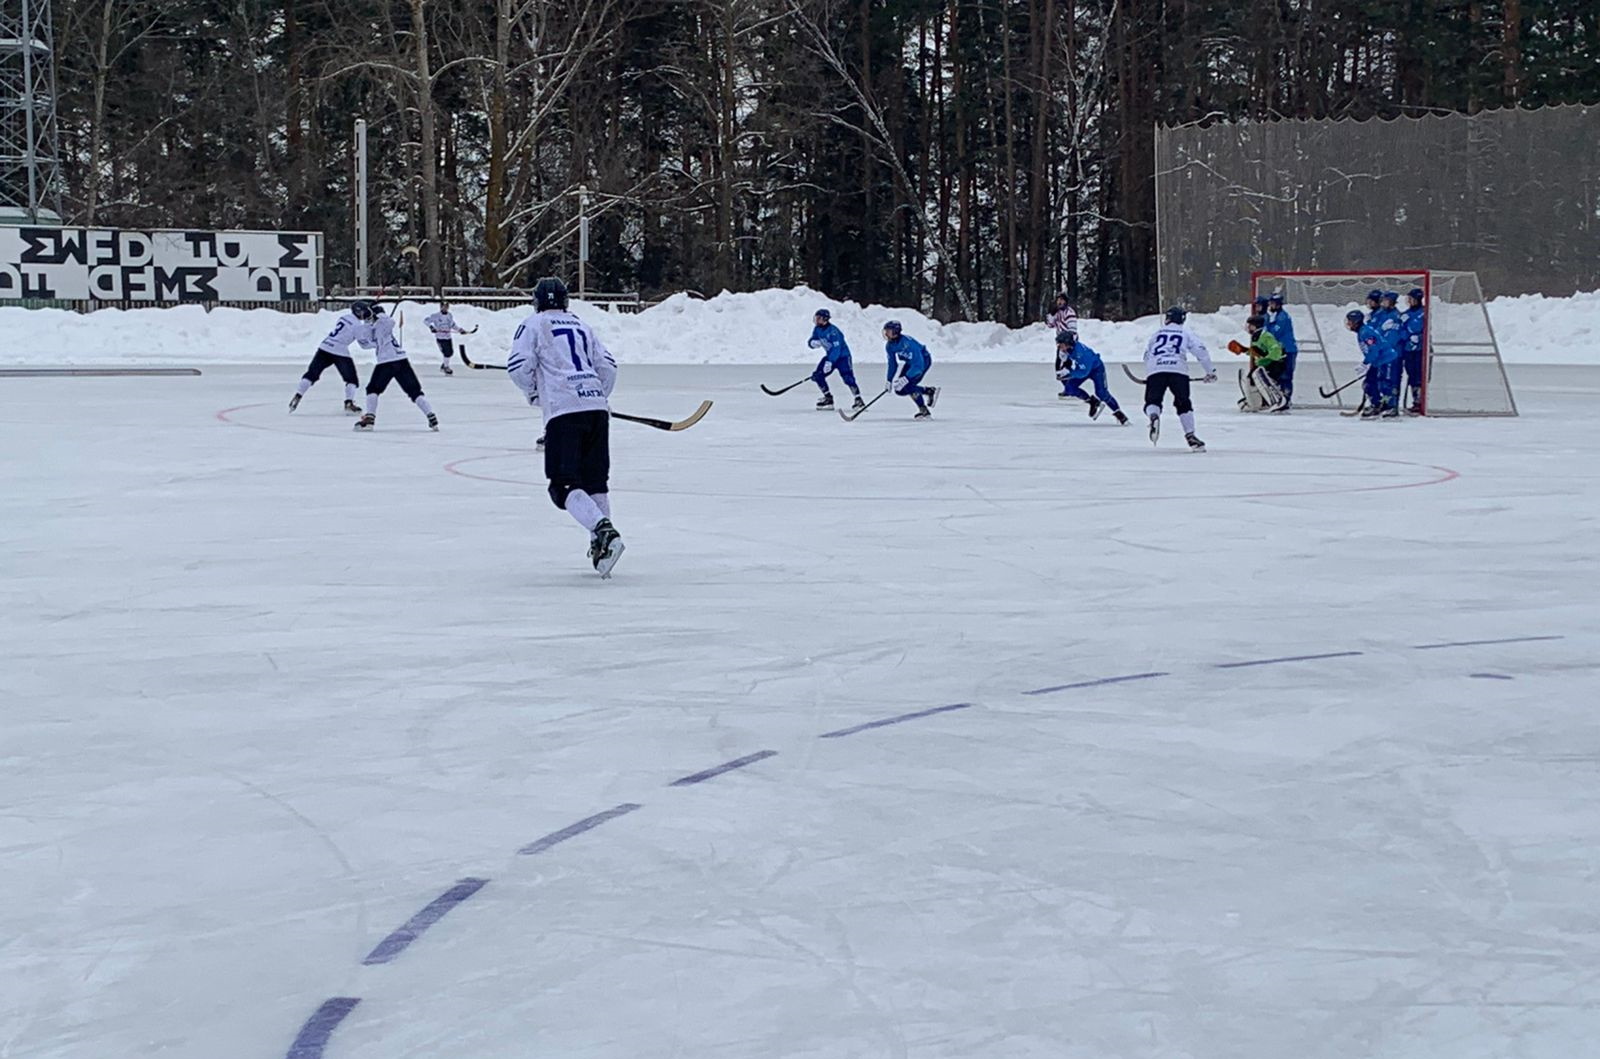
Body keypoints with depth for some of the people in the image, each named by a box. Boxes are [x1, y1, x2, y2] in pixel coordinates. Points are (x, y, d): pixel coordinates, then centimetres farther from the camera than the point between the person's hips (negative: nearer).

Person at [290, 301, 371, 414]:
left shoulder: (345, 317, 17)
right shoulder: (357, 325, -6)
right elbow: (365, 344, -3)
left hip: (325, 347, 6)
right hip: (340, 352, -6)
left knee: (312, 374, 11)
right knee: (352, 379, 6)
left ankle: (297, 396, 4)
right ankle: (349, 404, -7)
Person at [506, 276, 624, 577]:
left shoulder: (533, 325, 9)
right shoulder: (581, 326, 23)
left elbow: (518, 365, -2)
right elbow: (607, 364, 16)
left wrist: (533, 393, 15)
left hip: (563, 410, -5)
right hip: (597, 407, 5)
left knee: (564, 485, -7)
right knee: (595, 479, 16)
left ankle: (603, 531, -28)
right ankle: (600, 545, 15)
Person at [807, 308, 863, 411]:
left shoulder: (832, 331, -25)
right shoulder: (817, 329, 0)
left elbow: (836, 348, -29)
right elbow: (811, 341, 7)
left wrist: (829, 362, -35)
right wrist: (813, 343, -19)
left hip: (842, 356, -8)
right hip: (830, 356, 8)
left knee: (847, 378, -21)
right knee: (818, 375, -2)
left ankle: (859, 400, -15)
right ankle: (828, 398, 8)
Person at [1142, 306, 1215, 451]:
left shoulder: (1157, 333, 27)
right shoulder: (1186, 333, 20)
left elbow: (1146, 356, 30)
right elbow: (1201, 351, 10)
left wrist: (1149, 373, 44)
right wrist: (1210, 372, 16)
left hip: (1154, 370, 1)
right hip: (1178, 369, -1)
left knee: (1152, 401, 4)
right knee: (1183, 403, 8)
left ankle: (1153, 416, -30)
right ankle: (1190, 436, 1)